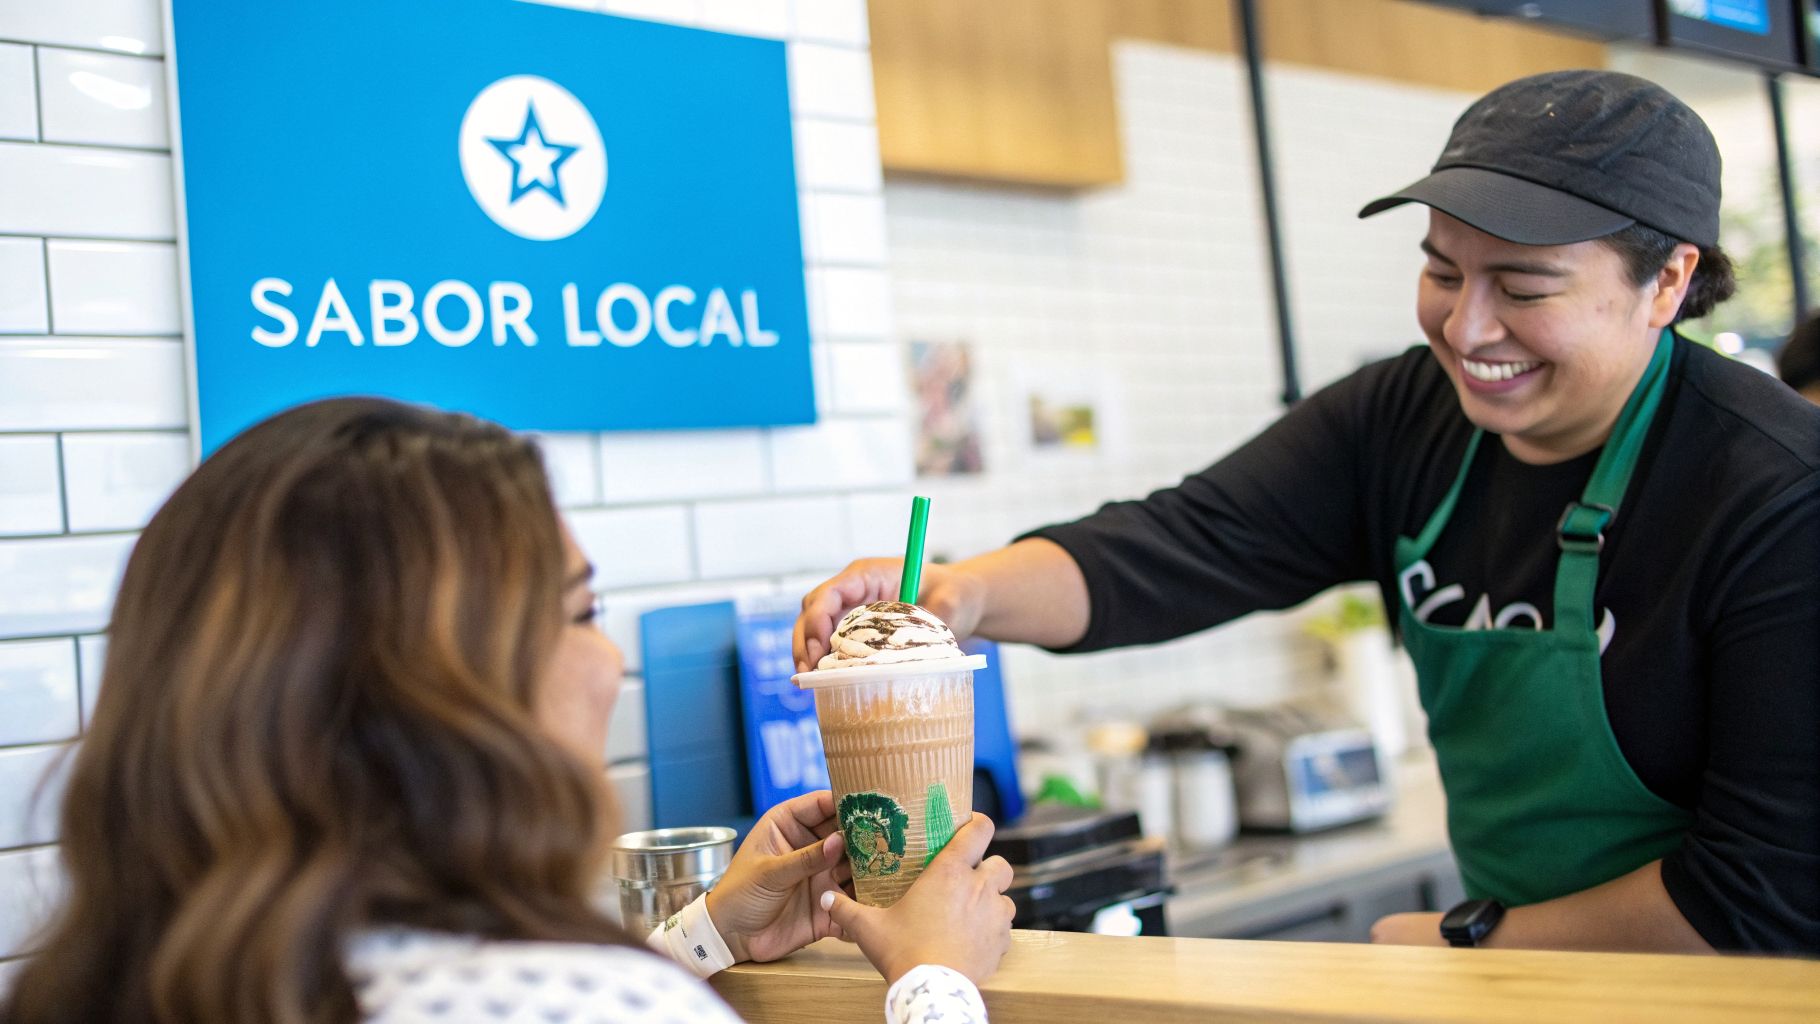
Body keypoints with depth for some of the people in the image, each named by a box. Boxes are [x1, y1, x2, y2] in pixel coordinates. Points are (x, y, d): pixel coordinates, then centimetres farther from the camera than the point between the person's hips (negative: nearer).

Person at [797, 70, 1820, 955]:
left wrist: (1471, 941, -12)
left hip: (1721, 989, -5)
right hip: (1514, 964, 5)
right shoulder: (1407, 418, -2)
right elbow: (1180, 547, -13)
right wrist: (968, 589, -30)